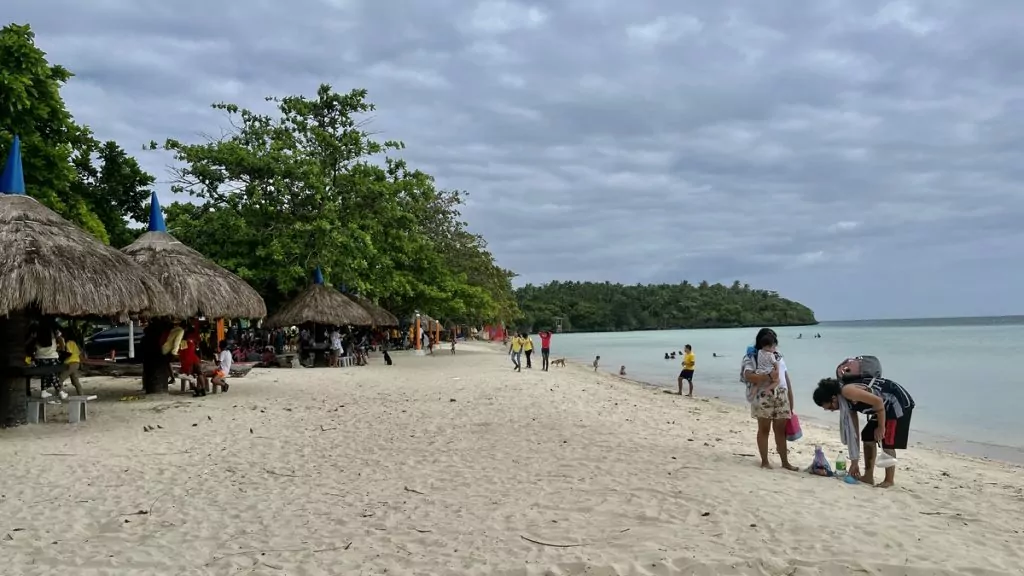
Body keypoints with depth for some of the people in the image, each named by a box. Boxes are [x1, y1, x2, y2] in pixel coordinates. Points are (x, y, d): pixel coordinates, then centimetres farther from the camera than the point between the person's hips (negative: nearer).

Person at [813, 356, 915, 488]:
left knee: (887, 442, -8)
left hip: (899, 401, -10)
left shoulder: (847, 391, -24)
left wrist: (881, 427, -18)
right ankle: (868, 476, 15)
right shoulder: (846, 401, 5)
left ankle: (890, 480, 3)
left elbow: (878, 401, -28)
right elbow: (853, 431, 9)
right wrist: (854, 461, 9)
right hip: (887, 405, 10)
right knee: (868, 437, 10)